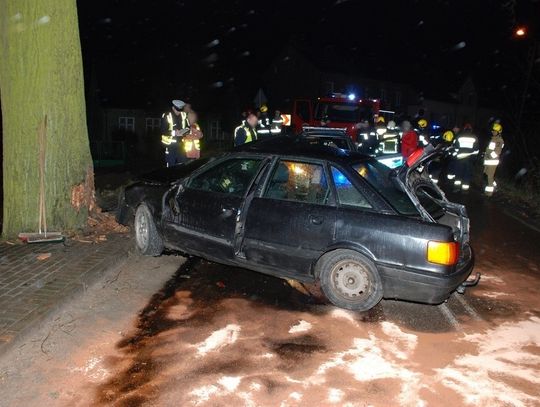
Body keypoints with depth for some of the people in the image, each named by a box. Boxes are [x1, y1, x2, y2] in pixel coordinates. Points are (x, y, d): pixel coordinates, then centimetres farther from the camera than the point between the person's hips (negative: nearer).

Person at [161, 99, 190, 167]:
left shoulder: (184, 115, 3)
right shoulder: (166, 116, -11)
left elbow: (188, 127, 11)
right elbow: (163, 131, -11)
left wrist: (183, 131, -11)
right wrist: (174, 133, -24)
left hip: (181, 143, 4)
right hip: (170, 143, -4)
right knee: (171, 164, 0)